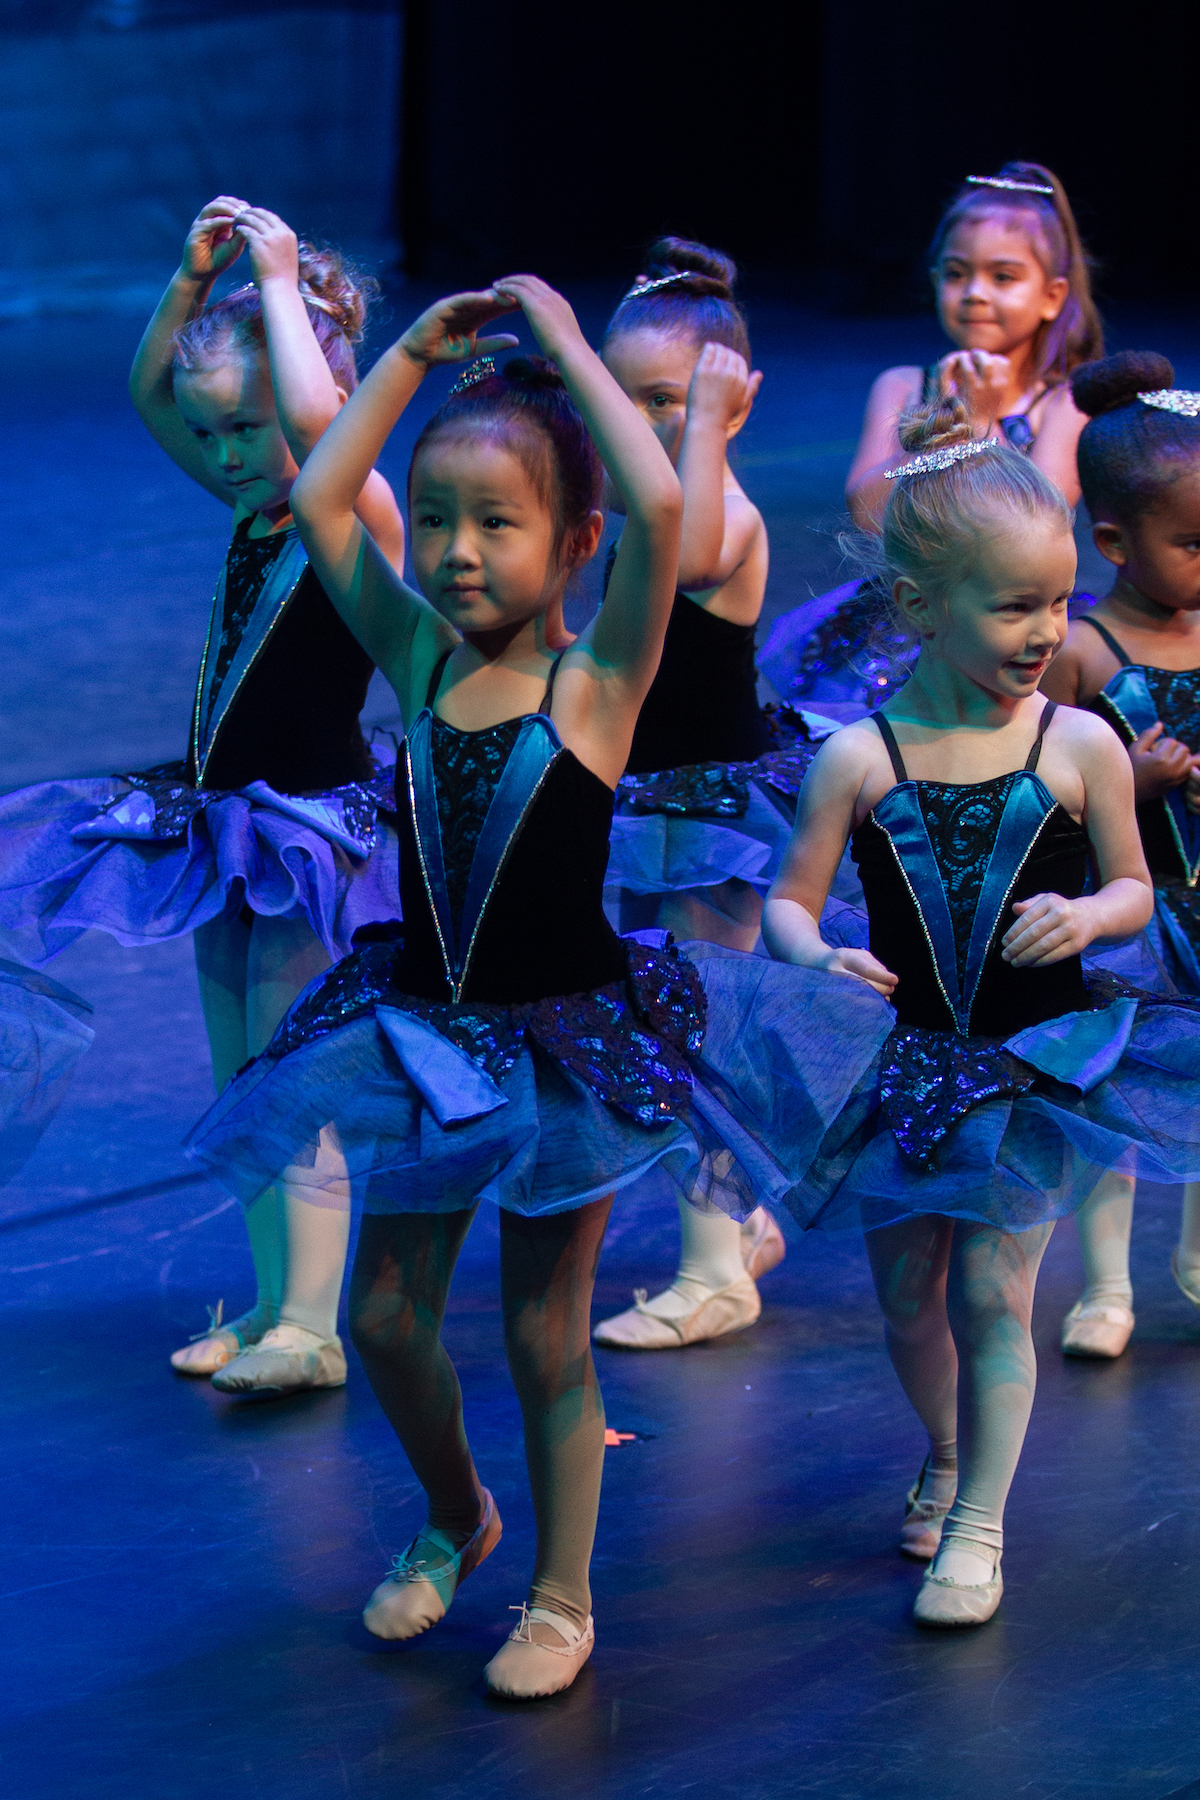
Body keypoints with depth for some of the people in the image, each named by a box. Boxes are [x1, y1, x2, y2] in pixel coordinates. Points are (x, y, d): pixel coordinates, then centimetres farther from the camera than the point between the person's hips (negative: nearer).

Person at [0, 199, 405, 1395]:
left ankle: (311, 1326, -5)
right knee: (239, 1081, 12)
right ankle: (270, 1302, 21)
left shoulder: (357, 513, -15)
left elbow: (318, 415, -35)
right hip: (225, 825, 8)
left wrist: (280, 280, -24)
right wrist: (195, 276, -1)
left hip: (316, 827, -8)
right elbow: (149, 392, 12)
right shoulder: (251, 502, 7)